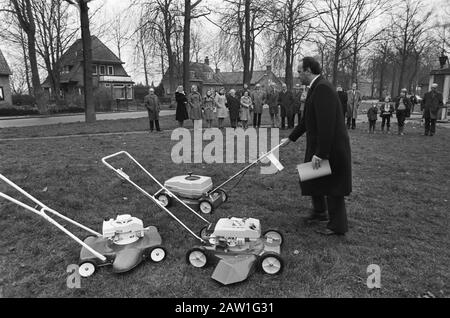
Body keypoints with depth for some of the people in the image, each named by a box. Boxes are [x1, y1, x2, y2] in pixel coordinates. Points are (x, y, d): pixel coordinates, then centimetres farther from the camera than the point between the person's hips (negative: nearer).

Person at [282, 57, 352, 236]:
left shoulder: (323, 88, -21)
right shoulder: (316, 88, 12)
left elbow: (326, 124, -27)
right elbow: (307, 120, 21)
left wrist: (320, 154, -27)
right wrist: (291, 138, 25)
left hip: (331, 146, -10)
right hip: (318, 144, 10)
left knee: (332, 186, 3)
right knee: (312, 179, 23)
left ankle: (338, 226, 19)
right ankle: (319, 212, 43)